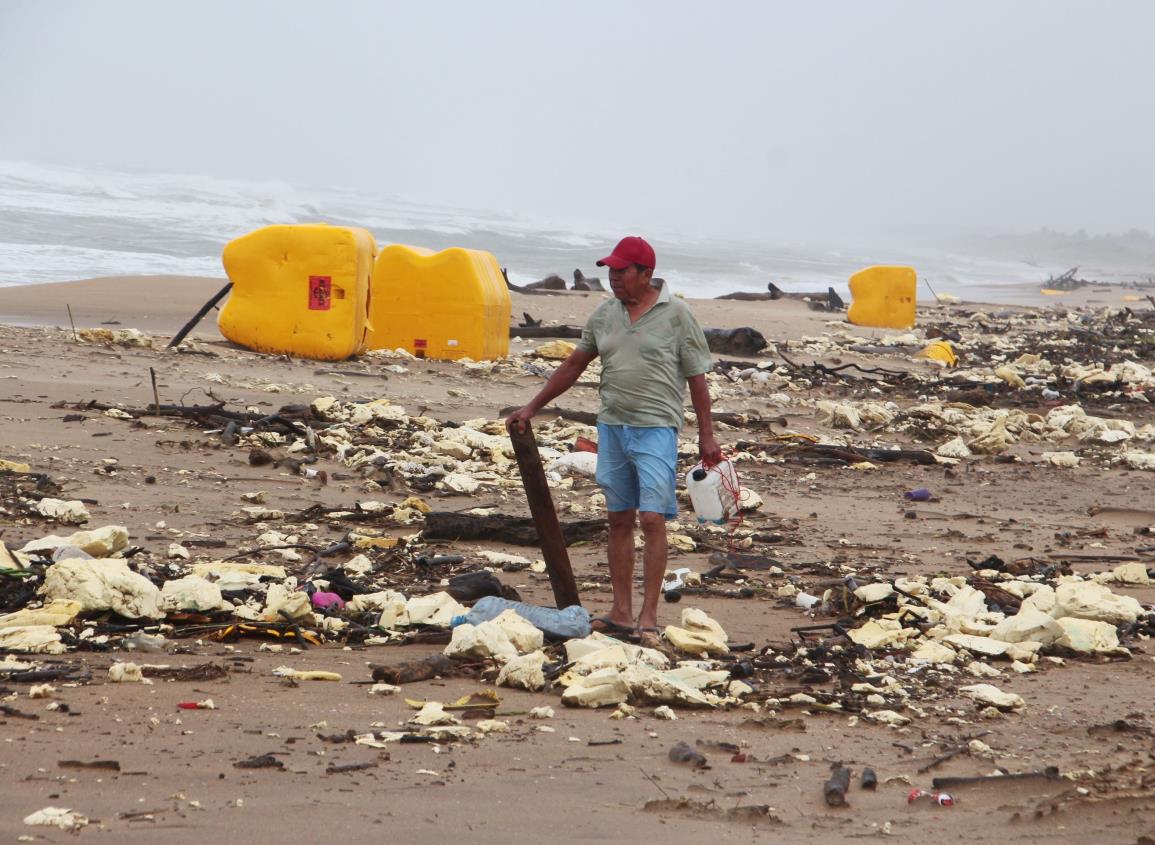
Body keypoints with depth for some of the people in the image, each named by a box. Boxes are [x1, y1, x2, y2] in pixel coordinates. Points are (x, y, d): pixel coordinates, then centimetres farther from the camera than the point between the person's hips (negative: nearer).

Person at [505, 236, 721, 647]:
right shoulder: (604, 315, 10)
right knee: (619, 520, 7)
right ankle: (621, 613, 13)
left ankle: (648, 618, -8)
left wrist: (706, 436, -4)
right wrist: (531, 407, 17)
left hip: (656, 428, -5)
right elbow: (573, 365, 17)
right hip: (611, 426, 5)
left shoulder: (676, 314, -3)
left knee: (652, 519, -10)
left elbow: (697, 377, -2)